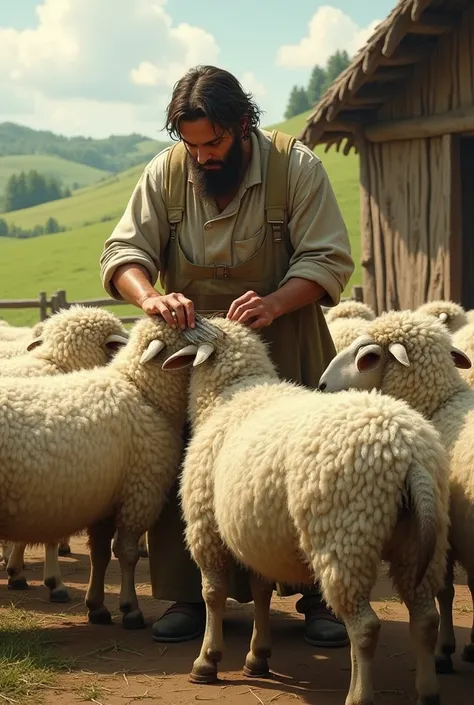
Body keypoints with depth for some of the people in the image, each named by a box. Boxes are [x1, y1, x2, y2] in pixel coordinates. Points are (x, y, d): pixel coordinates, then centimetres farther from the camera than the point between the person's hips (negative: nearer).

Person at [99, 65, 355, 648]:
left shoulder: (296, 167, -11)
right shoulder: (166, 172, -3)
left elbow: (328, 259, -13)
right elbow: (124, 250, -7)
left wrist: (275, 302, -31)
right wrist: (150, 297, -29)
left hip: (282, 341, -2)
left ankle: (318, 594, 10)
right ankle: (190, 595, 9)